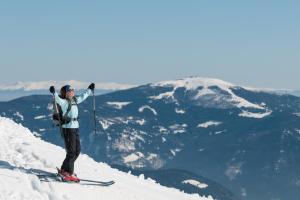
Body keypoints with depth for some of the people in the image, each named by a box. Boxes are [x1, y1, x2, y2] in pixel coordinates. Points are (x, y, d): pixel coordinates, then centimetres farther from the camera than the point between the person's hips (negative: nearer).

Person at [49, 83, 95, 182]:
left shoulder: (74, 100, 12)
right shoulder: (64, 102, -11)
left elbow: (83, 96, 28)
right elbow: (58, 99, -32)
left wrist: (90, 89, 38)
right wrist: (54, 93, -50)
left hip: (75, 128, 9)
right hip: (68, 129, -9)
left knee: (77, 151, 13)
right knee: (71, 152, -7)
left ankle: (63, 170, 25)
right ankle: (69, 174, -2)